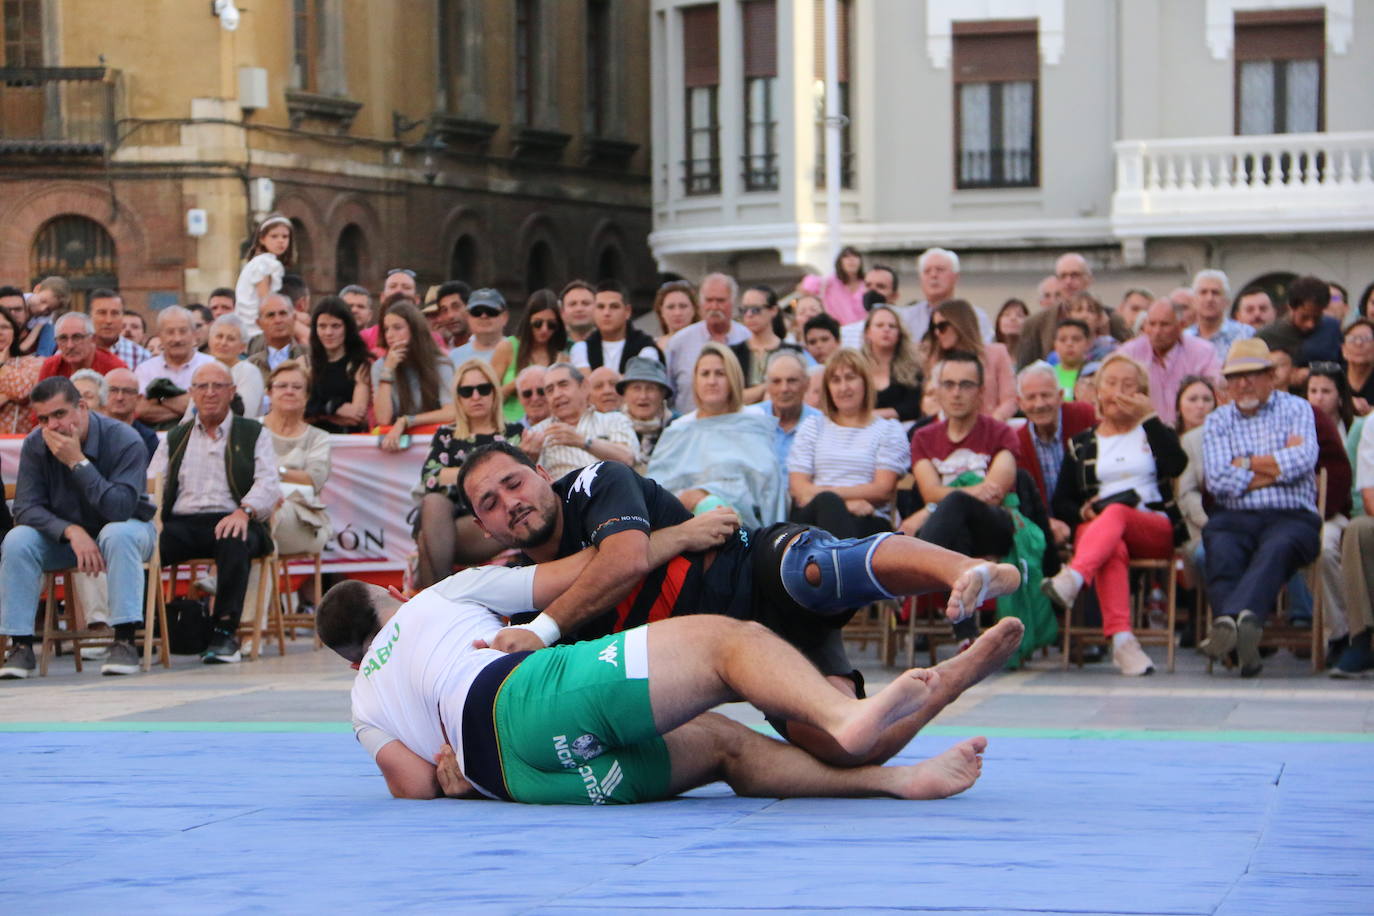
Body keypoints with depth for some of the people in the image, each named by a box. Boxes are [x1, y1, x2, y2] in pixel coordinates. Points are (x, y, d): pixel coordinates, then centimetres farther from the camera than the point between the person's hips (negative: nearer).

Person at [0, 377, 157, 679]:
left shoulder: (125, 440, -23)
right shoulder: (35, 446, -11)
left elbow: (119, 509, -34)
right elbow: (26, 508, -16)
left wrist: (77, 461, -35)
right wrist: (71, 531, -33)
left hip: (125, 530, -3)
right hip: (62, 536, 3)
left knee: (118, 534, -37)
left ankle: (124, 640, -35)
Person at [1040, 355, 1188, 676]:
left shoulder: (1153, 433, 22)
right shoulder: (1081, 444, 24)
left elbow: (1176, 466, -3)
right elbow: (1059, 502, 13)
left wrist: (1149, 417, -1)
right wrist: (1082, 512, -10)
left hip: (1155, 529, 0)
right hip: (1096, 528, 0)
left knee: (1117, 513, -36)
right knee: (1113, 547, -38)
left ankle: (1072, 578, -63)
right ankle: (1121, 639, -57)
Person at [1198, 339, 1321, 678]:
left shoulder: (1296, 410, 15)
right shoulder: (1217, 421, 18)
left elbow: (1303, 460, -6)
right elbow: (1217, 480, 1)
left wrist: (1247, 464, 1)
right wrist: (1276, 466, 1)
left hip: (1291, 516, -2)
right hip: (1234, 518, 2)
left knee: (1277, 549, -36)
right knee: (1221, 551, -33)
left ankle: (1229, 620, -61)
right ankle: (1243, 640, -49)